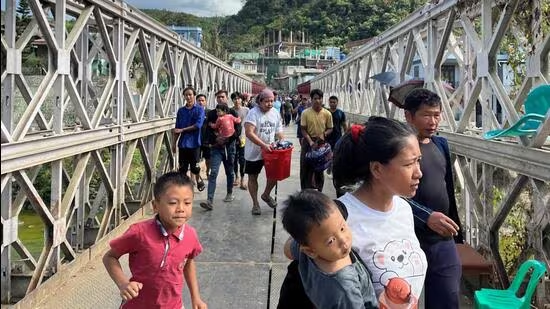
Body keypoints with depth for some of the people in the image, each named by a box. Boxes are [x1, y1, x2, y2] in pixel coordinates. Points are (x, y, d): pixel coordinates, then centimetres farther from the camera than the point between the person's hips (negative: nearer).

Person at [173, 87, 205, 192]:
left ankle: (199, 180, 31)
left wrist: (182, 130, -11)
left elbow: (198, 125, -14)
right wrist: (174, 143, 8)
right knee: (182, 167, 4)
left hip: (194, 142, -3)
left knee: (194, 167, 4)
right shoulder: (181, 110, 9)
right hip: (182, 143, 3)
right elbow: (177, 128, 11)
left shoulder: (199, 109, -3)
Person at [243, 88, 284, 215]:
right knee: (253, 177, 6)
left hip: (270, 151, 5)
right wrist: (263, 145, -33)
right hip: (254, 152, -4)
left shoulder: (275, 113, 2)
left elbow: (278, 132, 11)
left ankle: (266, 195, 31)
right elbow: (249, 133, -27)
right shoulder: (253, 113, -17)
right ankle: (255, 203, 21)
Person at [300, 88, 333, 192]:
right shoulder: (305, 113, -7)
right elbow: (303, 129, -6)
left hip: (321, 143, 1)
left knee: (319, 168, 10)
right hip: (308, 142, -1)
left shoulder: (327, 114, -4)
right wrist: (310, 142, -17)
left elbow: (330, 129, 5)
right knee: (306, 167, 4)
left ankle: (318, 191, 23)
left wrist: (324, 134, -16)